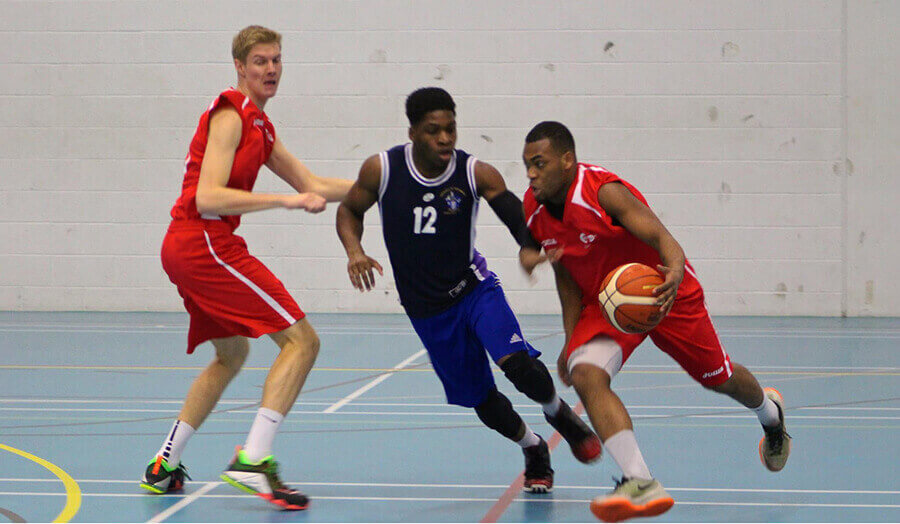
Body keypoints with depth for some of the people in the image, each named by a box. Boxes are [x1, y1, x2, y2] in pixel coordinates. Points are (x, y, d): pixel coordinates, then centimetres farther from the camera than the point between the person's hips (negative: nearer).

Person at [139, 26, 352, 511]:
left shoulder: (260, 126, 18)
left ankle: (164, 467, 29)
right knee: (301, 340, -12)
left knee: (231, 354, 27)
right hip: (205, 243, -10)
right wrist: (286, 200, -23)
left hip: (186, 249, 10)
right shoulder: (229, 115, -10)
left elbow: (313, 185, 23)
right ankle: (252, 461, -22)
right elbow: (208, 198, -21)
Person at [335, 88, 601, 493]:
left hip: (474, 288, -1)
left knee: (517, 363, -25)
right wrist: (354, 251, -15)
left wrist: (539, 246, -41)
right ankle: (533, 450, 35)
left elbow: (521, 224, -18)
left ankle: (559, 414, 7)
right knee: (482, 401, 5)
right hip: (426, 308, 1)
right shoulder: (381, 170, -12)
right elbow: (349, 209, 4)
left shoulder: (477, 174, -15)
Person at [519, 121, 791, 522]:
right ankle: (641, 485, -33)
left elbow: (662, 237, -37)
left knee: (719, 378, 15)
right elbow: (565, 272, 3)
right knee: (585, 375, -26)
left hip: (666, 292, -4)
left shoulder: (604, 192, -30)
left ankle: (770, 413, 53)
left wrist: (675, 272, -60)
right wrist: (571, 340, 1)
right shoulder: (534, 208, -10)